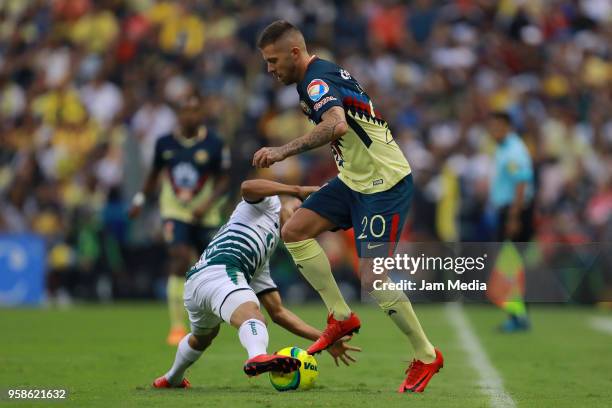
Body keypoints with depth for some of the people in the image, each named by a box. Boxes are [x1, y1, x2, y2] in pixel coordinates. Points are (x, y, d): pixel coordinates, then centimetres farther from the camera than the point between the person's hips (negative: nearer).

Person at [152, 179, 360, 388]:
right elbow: (247, 187, -5)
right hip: (220, 271, -10)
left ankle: (172, 379, 64)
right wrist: (297, 190, -2)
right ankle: (258, 356, -68)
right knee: (252, 316, -35)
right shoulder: (270, 203, 19)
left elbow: (278, 312, 33)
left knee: (203, 337, 38)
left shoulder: (262, 262, 36)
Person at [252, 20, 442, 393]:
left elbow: (336, 125, -40)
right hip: (354, 179, 10)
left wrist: (283, 151, -40)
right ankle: (342, 317, 8)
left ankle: (427, 356, 4)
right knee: (294, 231, 1)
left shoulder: (318, 80, -20)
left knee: (373, 278, -11)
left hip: (385, 184, -10)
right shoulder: (322, 74, 10)